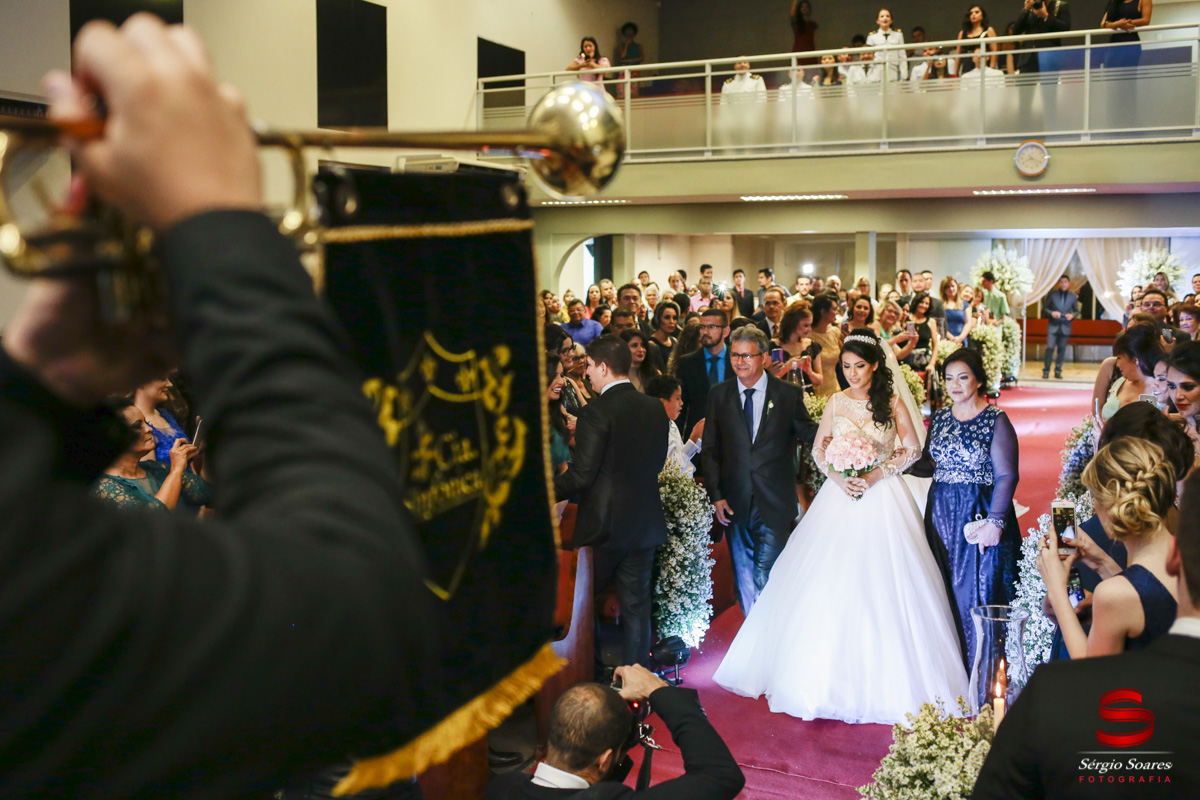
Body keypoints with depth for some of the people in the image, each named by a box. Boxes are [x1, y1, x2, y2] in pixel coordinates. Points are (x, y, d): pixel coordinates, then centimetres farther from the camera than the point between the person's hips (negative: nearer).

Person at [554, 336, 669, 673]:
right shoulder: (656, 408, 2)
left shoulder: (596, 412, -18)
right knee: (636, 604, 13)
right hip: (645, 522, 6)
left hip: (604, 522, -5)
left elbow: (581, 475, -20)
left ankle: (591, 674, 22)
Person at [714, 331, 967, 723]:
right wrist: (837, 476, -9)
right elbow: (818, 449, 10)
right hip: (841, 496, 2)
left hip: (882, 498, -2)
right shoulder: (836, 403, 6)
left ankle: (883, 677, 11)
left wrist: (876, 475, -12)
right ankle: (830, 673, 14)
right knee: (831, 586, 1)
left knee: (882, 587, -2)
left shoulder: (892, 403, -1)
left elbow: (912, 448, 0)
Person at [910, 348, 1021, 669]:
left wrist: (994, 523, -18)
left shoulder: (996, 420, -8)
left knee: (978, 592, -1)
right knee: (945, 593, 9)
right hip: (941, 515, 5)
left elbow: (1007, 476, -11)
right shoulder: (940, 418, 10)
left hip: (979, 514, -5)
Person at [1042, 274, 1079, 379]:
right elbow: (1044, 308, 5)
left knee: (1062, 349, 4)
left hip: (1065, 327, 2)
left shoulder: (1073, 296, 8)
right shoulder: (1052, 294, 3)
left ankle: (1058, 371, 14)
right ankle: (1046, 371, -2)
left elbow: (1077, 311, 13)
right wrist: (1051, 313, -14)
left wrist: (1072, 315, -8)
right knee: (1050, 347, -10)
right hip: (1053, 326, -2)